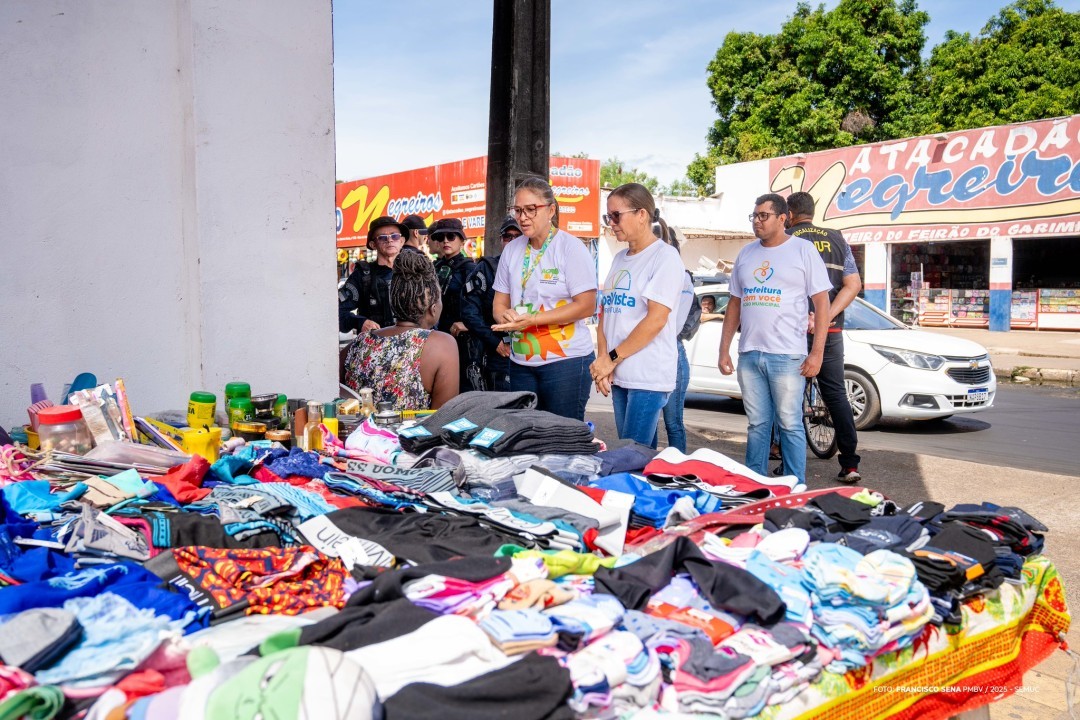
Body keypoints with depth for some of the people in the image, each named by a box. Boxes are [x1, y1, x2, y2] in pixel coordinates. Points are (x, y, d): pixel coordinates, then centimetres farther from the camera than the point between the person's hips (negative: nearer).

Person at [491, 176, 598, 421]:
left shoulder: (571, 247, -6)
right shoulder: (512, 249, 10)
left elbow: (586, 306, -13)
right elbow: (500, 302, 13)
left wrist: (531, 319, -20)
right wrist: (505, 315, -12)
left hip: (566, 360, -5)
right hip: (521, 362, 5)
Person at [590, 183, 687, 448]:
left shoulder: (665, 256, -7)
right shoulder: (619, 258, 16)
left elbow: (656, 319, -15)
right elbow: (605, 312, 13)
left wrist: (612, 359, -12)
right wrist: (603, 360, -2)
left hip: (649, 376, -7)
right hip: (619, 375, 7)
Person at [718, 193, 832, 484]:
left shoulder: (803, 250, -1)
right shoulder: (746, 253, 14)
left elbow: (822, 302, -4)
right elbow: (735, 304, 17)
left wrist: (817, 352, -11)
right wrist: (724, 350, 11)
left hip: (787, 356, -5)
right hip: (749, 355, 5)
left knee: (790, 425, 1)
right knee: (757, 425, 11)